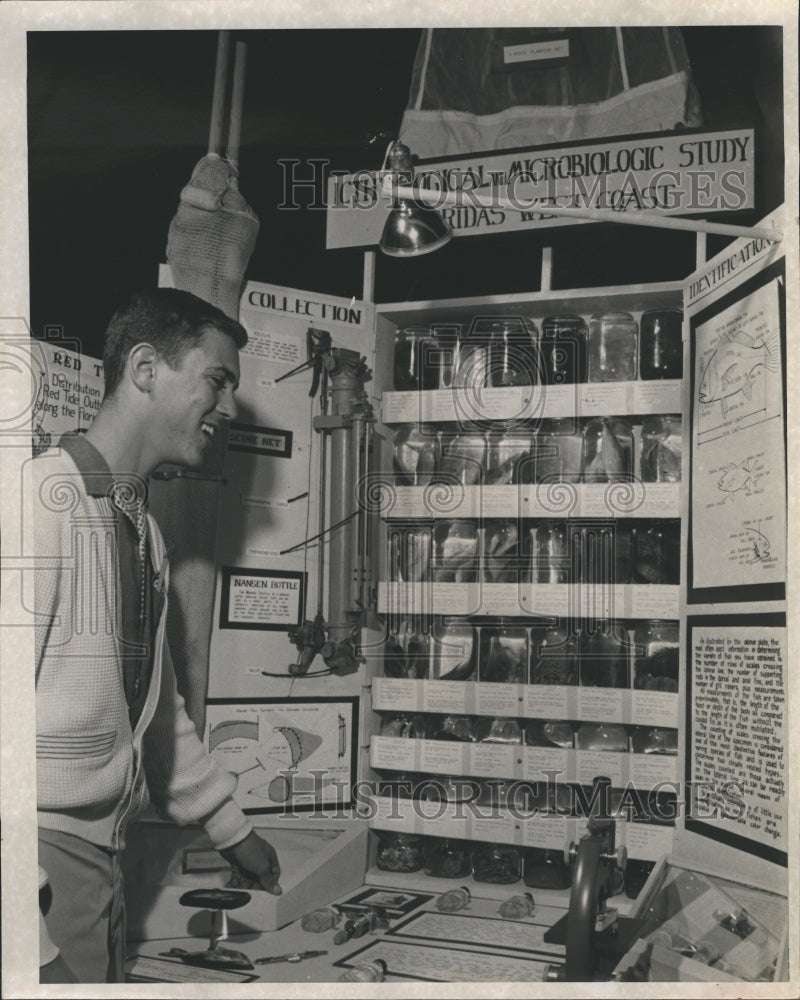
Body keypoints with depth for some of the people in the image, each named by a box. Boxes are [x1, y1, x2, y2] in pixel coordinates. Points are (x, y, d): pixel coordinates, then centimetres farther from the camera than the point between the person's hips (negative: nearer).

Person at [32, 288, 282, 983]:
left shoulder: (144, 528, 14)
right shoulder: (47, 499, -16)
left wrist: (232, 830, 28)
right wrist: (30, 943, -23)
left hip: (102, 858, 8)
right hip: (45, 851, -8)